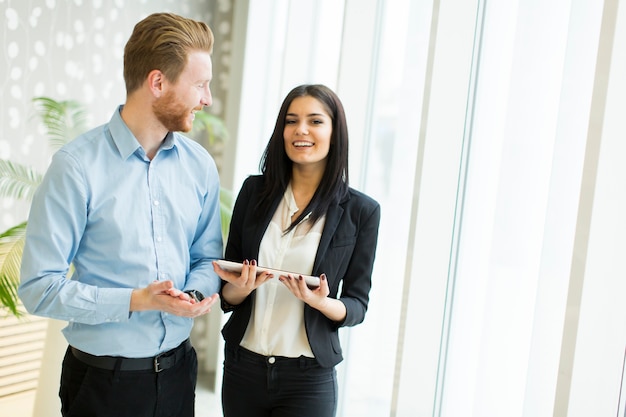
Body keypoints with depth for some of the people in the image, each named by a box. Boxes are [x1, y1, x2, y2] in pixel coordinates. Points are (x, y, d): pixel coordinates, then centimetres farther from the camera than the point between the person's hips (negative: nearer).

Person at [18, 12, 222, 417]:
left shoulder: (200, 165, 0)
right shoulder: (77, 166, -15)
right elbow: (39, 287, -15)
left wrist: (198, 293, -13)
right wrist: (135, 301, -23)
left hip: (178, 369, 5)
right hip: (103, 379, -4)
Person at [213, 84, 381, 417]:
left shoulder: (361, 211, -6)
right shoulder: (255, 190, -1)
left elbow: (357, 305, -1)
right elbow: (227, 295, 4)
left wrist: (320, 302, -21)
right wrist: (240, 288, -18)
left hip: (308, 378, -2)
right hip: (242, 366, 2)